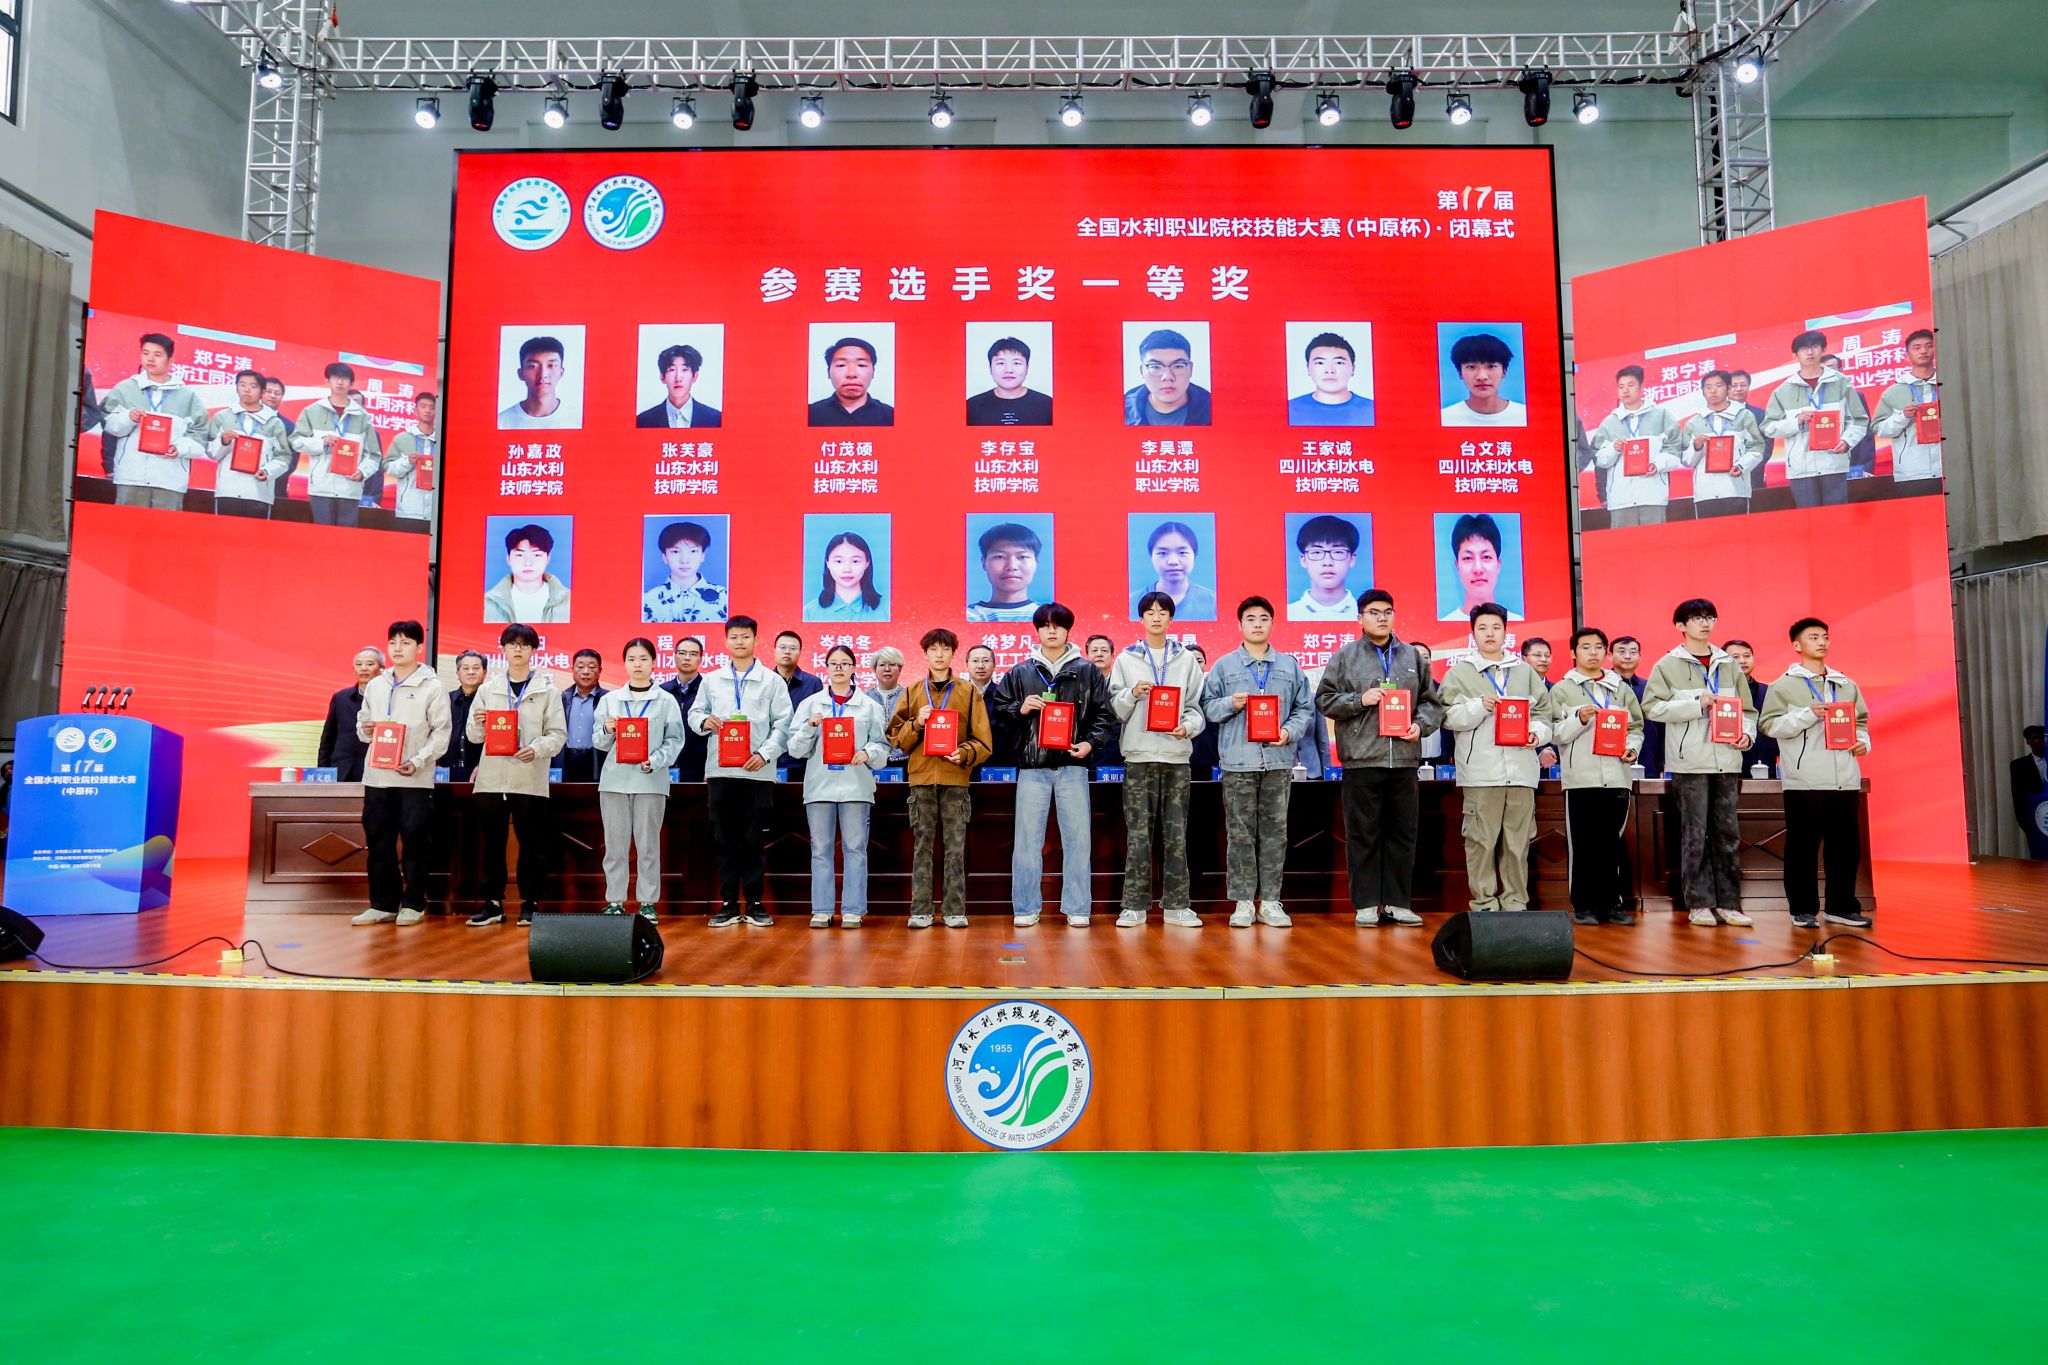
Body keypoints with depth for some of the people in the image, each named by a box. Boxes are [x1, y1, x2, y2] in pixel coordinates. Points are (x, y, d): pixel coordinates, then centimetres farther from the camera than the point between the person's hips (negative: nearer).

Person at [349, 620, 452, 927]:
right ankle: (383, 904, 15)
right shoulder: (375, 685, 14)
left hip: (415, 778, -4)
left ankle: (413, 904, 9)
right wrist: (364, 730, -3)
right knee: (378, 842, 7)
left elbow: (441, 733, -5)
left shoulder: (432, 686, 0)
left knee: (414, 842, 0)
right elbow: (362, 722, 21)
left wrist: (417, 762, -16)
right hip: (377, 775, 5)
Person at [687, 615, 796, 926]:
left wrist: (765, 754, -13)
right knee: (724, 840, 5)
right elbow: (694, 712, 13)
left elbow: (783, 724, 0)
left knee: (754, 841, 2)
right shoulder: (711, 679, 13)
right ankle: (728, 904, 12)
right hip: (720, 770, 2)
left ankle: (754, 903, 11)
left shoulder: (772, 681, 5)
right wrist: (704, 721, -10)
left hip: (758, 772, -2)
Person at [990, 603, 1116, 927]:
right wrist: (1020, 709, -5)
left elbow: (1104, 713, 8)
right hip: (1032, 766, 1)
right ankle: (1026, 908, 11)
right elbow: (997, 707, 13)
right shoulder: (1020, 672, 10)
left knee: (1077, 838, 1)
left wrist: (1090, 742, -5)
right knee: (1028, 839, 2)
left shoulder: (1087, 671, 8)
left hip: (1072, 765, 0)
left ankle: (1077, 908, 10)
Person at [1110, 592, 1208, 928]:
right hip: (1139, 754, -1)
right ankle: (1135, 905, 4)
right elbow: (1114, 708, 7)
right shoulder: (1126, 659, 10)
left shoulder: (1187, 659, 11)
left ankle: (1177, 904, 10)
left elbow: (1196, 706, 8)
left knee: (1176, 834, 3)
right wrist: (1132, 693, -12)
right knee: (1138, 834, -2)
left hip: (1176, 754, 1)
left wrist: (1187, 727, -11)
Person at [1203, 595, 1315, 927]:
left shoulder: (1290, 666, 12)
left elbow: (1305, 709, 10)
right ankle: (1243, 902, 8)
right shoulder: (1224, 666, 7)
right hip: (1238, 762, -2)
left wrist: (1290, 731, -7)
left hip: (1278, 761, 2)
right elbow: (1207, 706, 5)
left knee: (1275, 832, 5)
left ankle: (1270, 902, 12)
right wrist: (1230, 703, -12)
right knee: (1240, 835, 1)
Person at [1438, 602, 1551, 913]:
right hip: (1481, 771, -3)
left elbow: (1542, 713, 18)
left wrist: (1537, 732, -1)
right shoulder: (1459, 672, 7)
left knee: (1518, 841, 5)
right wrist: (1479, 706, -14)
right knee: (1481, 841, -3)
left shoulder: (1525, 671, 18)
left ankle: (1516, 903, 14)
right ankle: (1485, 904, 5)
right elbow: (1448, 716, -1)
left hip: (1520, 769, 3)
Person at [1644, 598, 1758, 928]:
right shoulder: (1668, 665, 1)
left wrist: (1747, 732, -2)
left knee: (1728, 833, 6)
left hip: (1726, 760, 4)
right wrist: (1696, 704, -14)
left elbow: (1747, 709, 17)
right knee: (1695, 834, -2)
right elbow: (1652, 707, -9)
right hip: (1690, 760, -4)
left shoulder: (1728, 664, 14)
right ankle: (1698, 903, 5)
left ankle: (1728, 903, 12)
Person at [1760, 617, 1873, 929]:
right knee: (1802, 848, 0)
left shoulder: (1846, 684, 16)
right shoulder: (1784, 685, 1)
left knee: (1847, 847, 7)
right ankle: (1804, 909, 8)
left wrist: (1862, 741, 5)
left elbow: (1861, 720, 24)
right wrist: (1808, 714, -16)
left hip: (1846, 780, 5)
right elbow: (1768, 724, -7)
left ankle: (1842, 907, 17)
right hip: (1804, 781, -5)